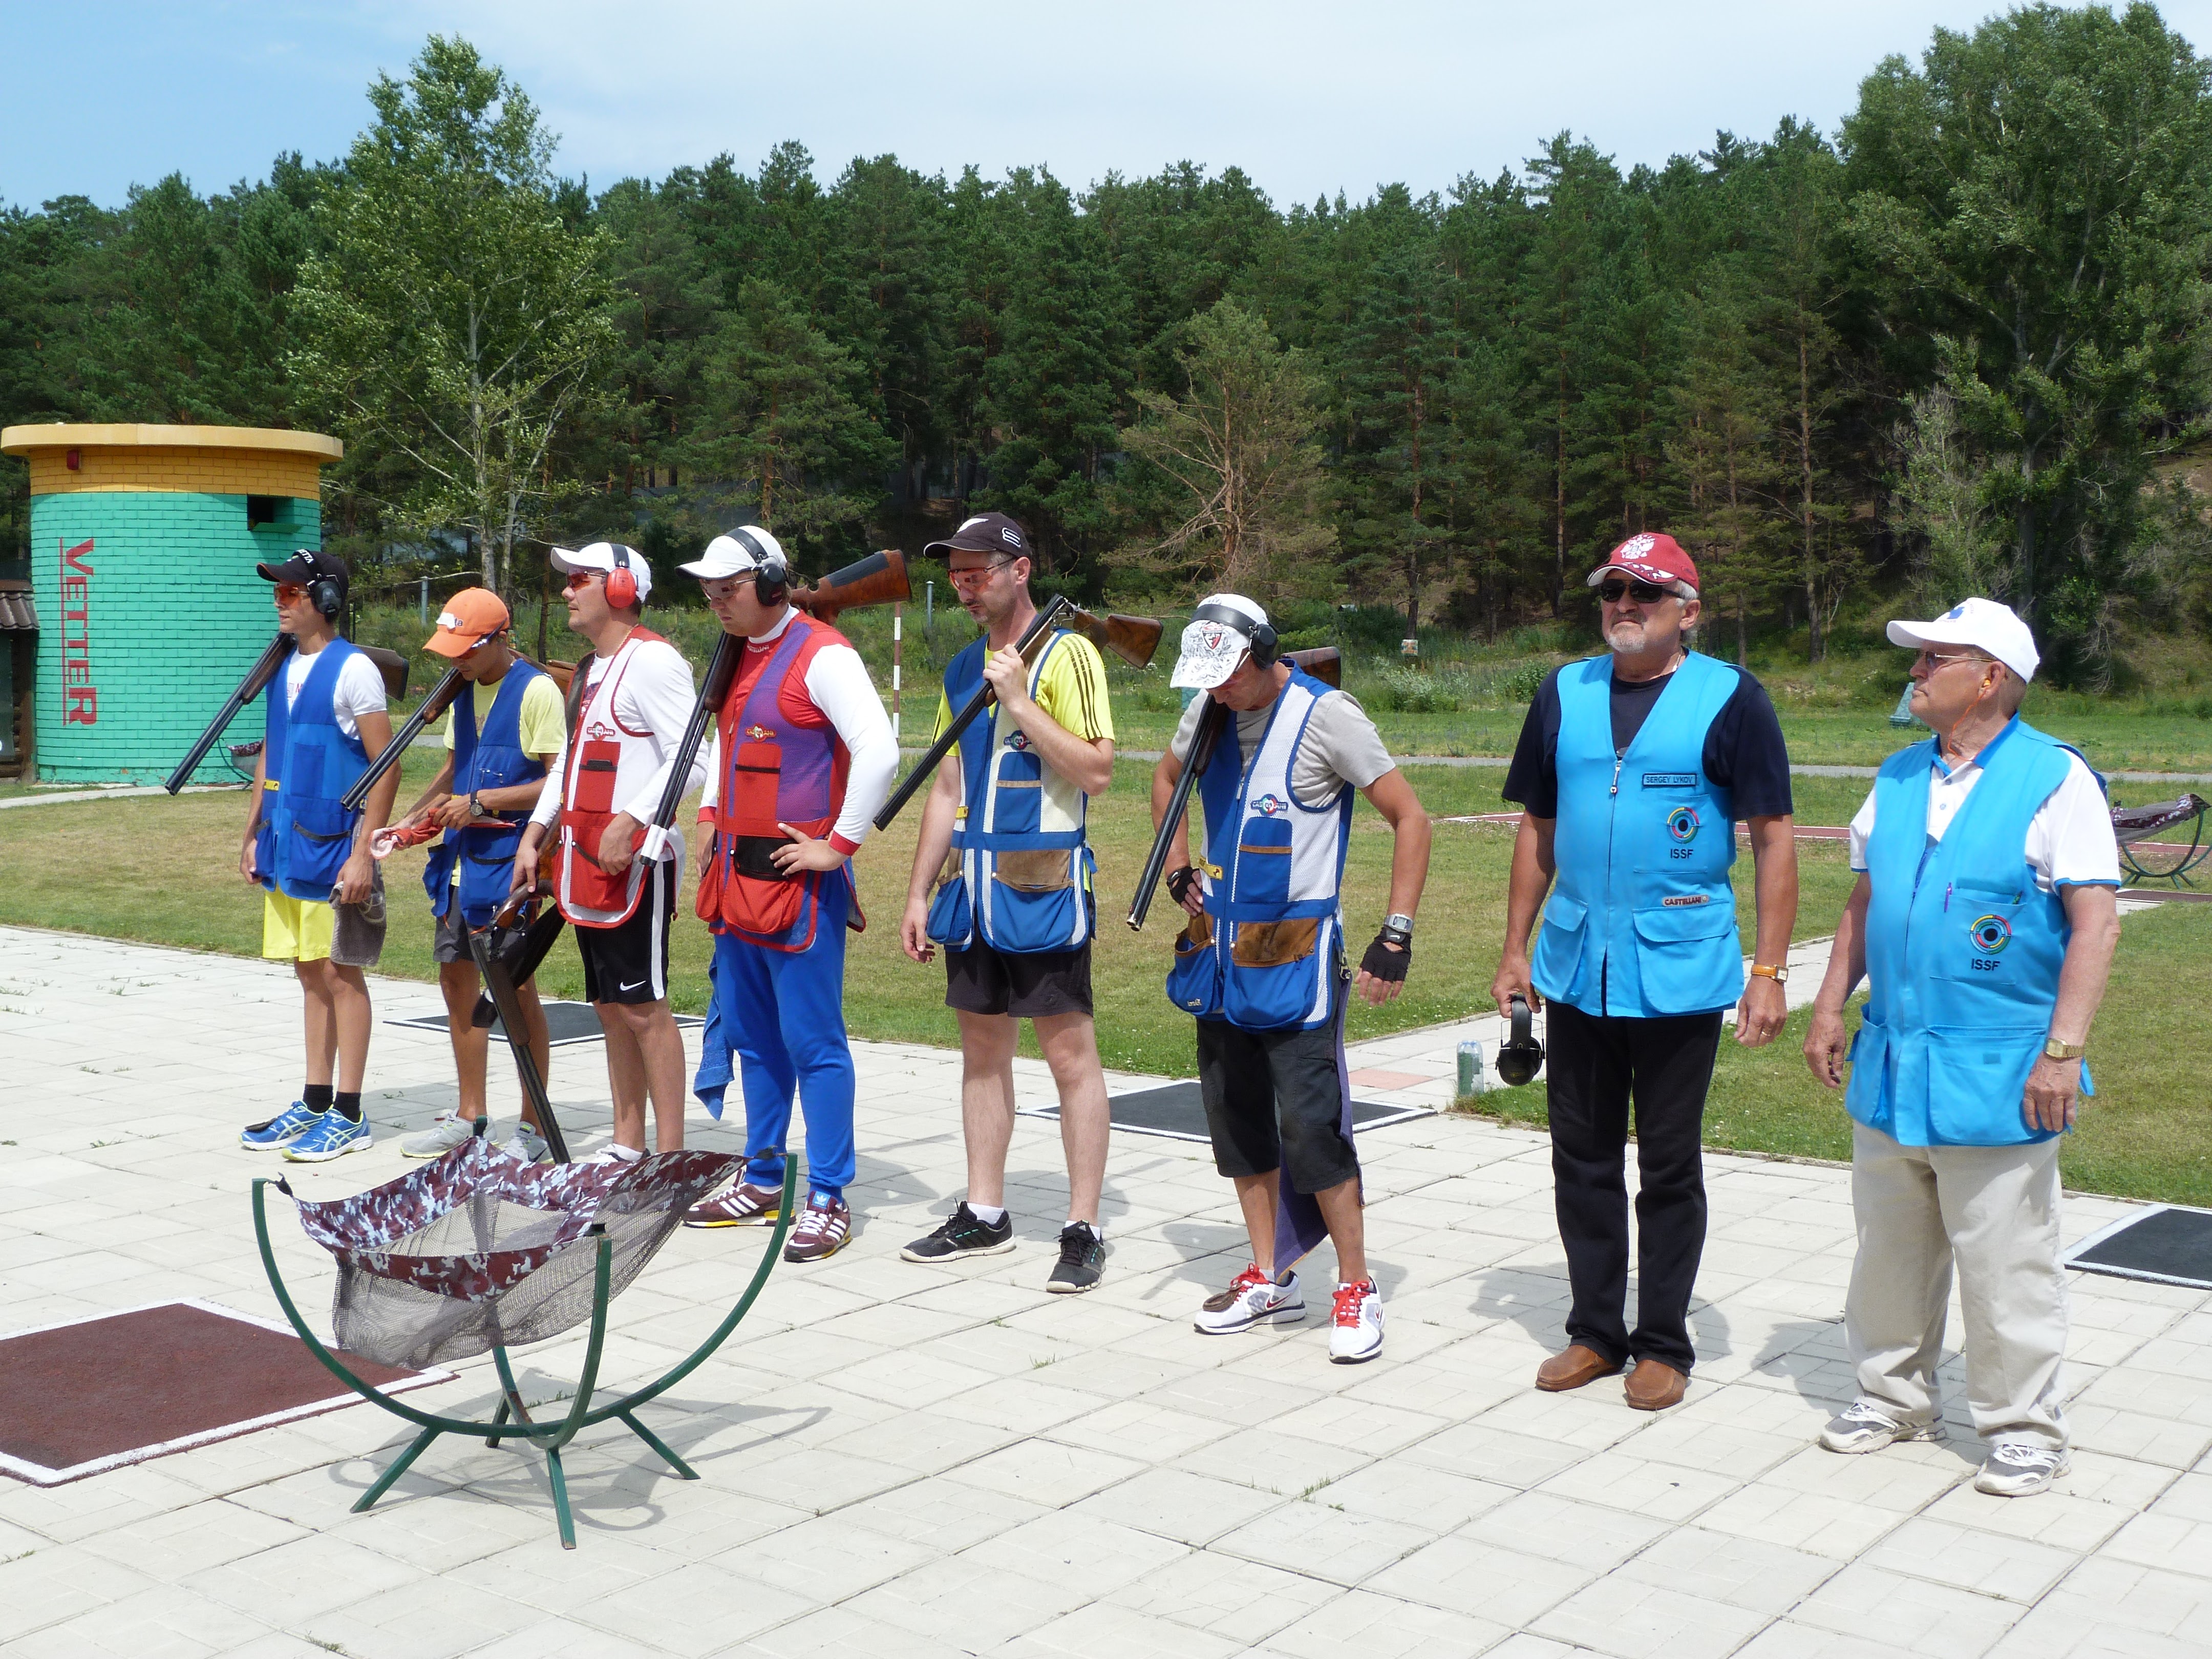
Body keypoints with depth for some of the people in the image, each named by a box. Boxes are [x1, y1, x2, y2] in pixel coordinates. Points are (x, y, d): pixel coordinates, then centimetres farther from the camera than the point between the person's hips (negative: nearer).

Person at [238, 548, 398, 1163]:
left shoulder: (353, 670, -11)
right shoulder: (284, 668, 12)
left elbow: (387, 766, -13)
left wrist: (363, 853, -17)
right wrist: (254, 834, 16)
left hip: (334, 850, -7)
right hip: (287, 851, 7)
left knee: (341, 974, -1)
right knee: (311, 975, 13)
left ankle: (349, 1117, 5)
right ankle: (315, 1105, 21)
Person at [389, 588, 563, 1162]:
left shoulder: (537, 691, -12)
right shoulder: (465, 689, 14)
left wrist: (479, 803, -18)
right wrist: (415, 815, 8)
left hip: (511, 860, -8)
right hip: (462, 857, 8)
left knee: (516, 986, -4)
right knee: (456, 976, 12)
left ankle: (533, 1128, 6)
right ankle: (469, 1115, 24)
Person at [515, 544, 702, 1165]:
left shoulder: (653, 660, -11)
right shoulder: (588, 671, 19)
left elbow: (691, 758, -19)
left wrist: (629, 822, -24)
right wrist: (535, 834, 17)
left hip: (636, 858, -9)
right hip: (584, 858, 9)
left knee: (644, 1006, -7)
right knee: (610, 1006, 12)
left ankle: (669, 1154, -2)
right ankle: (627, 1144, 20)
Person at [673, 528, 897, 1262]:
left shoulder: (822, 656, -14)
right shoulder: (739, 658, 14)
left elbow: (879, 752, -23)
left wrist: (839, 844, -19)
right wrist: (711, 815, 20)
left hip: (799, 885, -9)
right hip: (738, 877, 9)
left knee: (812, 1042, -5)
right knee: (752, 1037, 16)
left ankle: (829, 1201, 2)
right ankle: (761, 1182, 27)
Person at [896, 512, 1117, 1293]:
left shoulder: (1067, 655, -7)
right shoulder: (964, 668, 15)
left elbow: (1097, 771, -15)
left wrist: (1021, 703, -18)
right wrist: (919, 893, 14)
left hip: (1044, 884, -7)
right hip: (973, 884, 7)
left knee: (1070, 1054, -4)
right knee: (982, 1050, 13)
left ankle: (1084, 1230, 2)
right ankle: (984, 1214, 23)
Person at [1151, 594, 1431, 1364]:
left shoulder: (1326, 716, -13)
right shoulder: (1209, 712, 5)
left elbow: (1410, 819, -11)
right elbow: (1167, 776, 27)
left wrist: (1396, 936, -16)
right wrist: (1178, 870, 15)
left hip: (1297, 959, -7)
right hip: (1223, 949, 7)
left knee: (1309, 1124, -10)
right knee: (1237, 1118, 11)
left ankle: (1357, 1289, 5)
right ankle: (1269, 1280, 25)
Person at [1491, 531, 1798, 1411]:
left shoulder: (1730, 699, -4)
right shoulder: (1565, 694, 8)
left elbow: (1773, 839, -5)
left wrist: (1770, 971, -11)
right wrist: (1516, 949, 10)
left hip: (1680, 971, -4)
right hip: (1575, 967, 4)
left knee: (1670, 1163, 6)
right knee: (1583, 1155, 11)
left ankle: (1663, 1345, 19)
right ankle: (1596, 1331, 25)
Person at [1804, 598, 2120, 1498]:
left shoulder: (2056, 778, -8)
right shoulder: (1899, 776, 10)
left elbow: (2096, 920, -12)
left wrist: (2062, 1049, -17)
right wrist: (1829, 1009, 13)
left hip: (1997, 1074, -6)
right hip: (1891, 1066, 6)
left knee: (2005, 1262, 2)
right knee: (1889, 1247, 16)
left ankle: (2024, 1425, 18)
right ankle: (1895, 1394, 32)